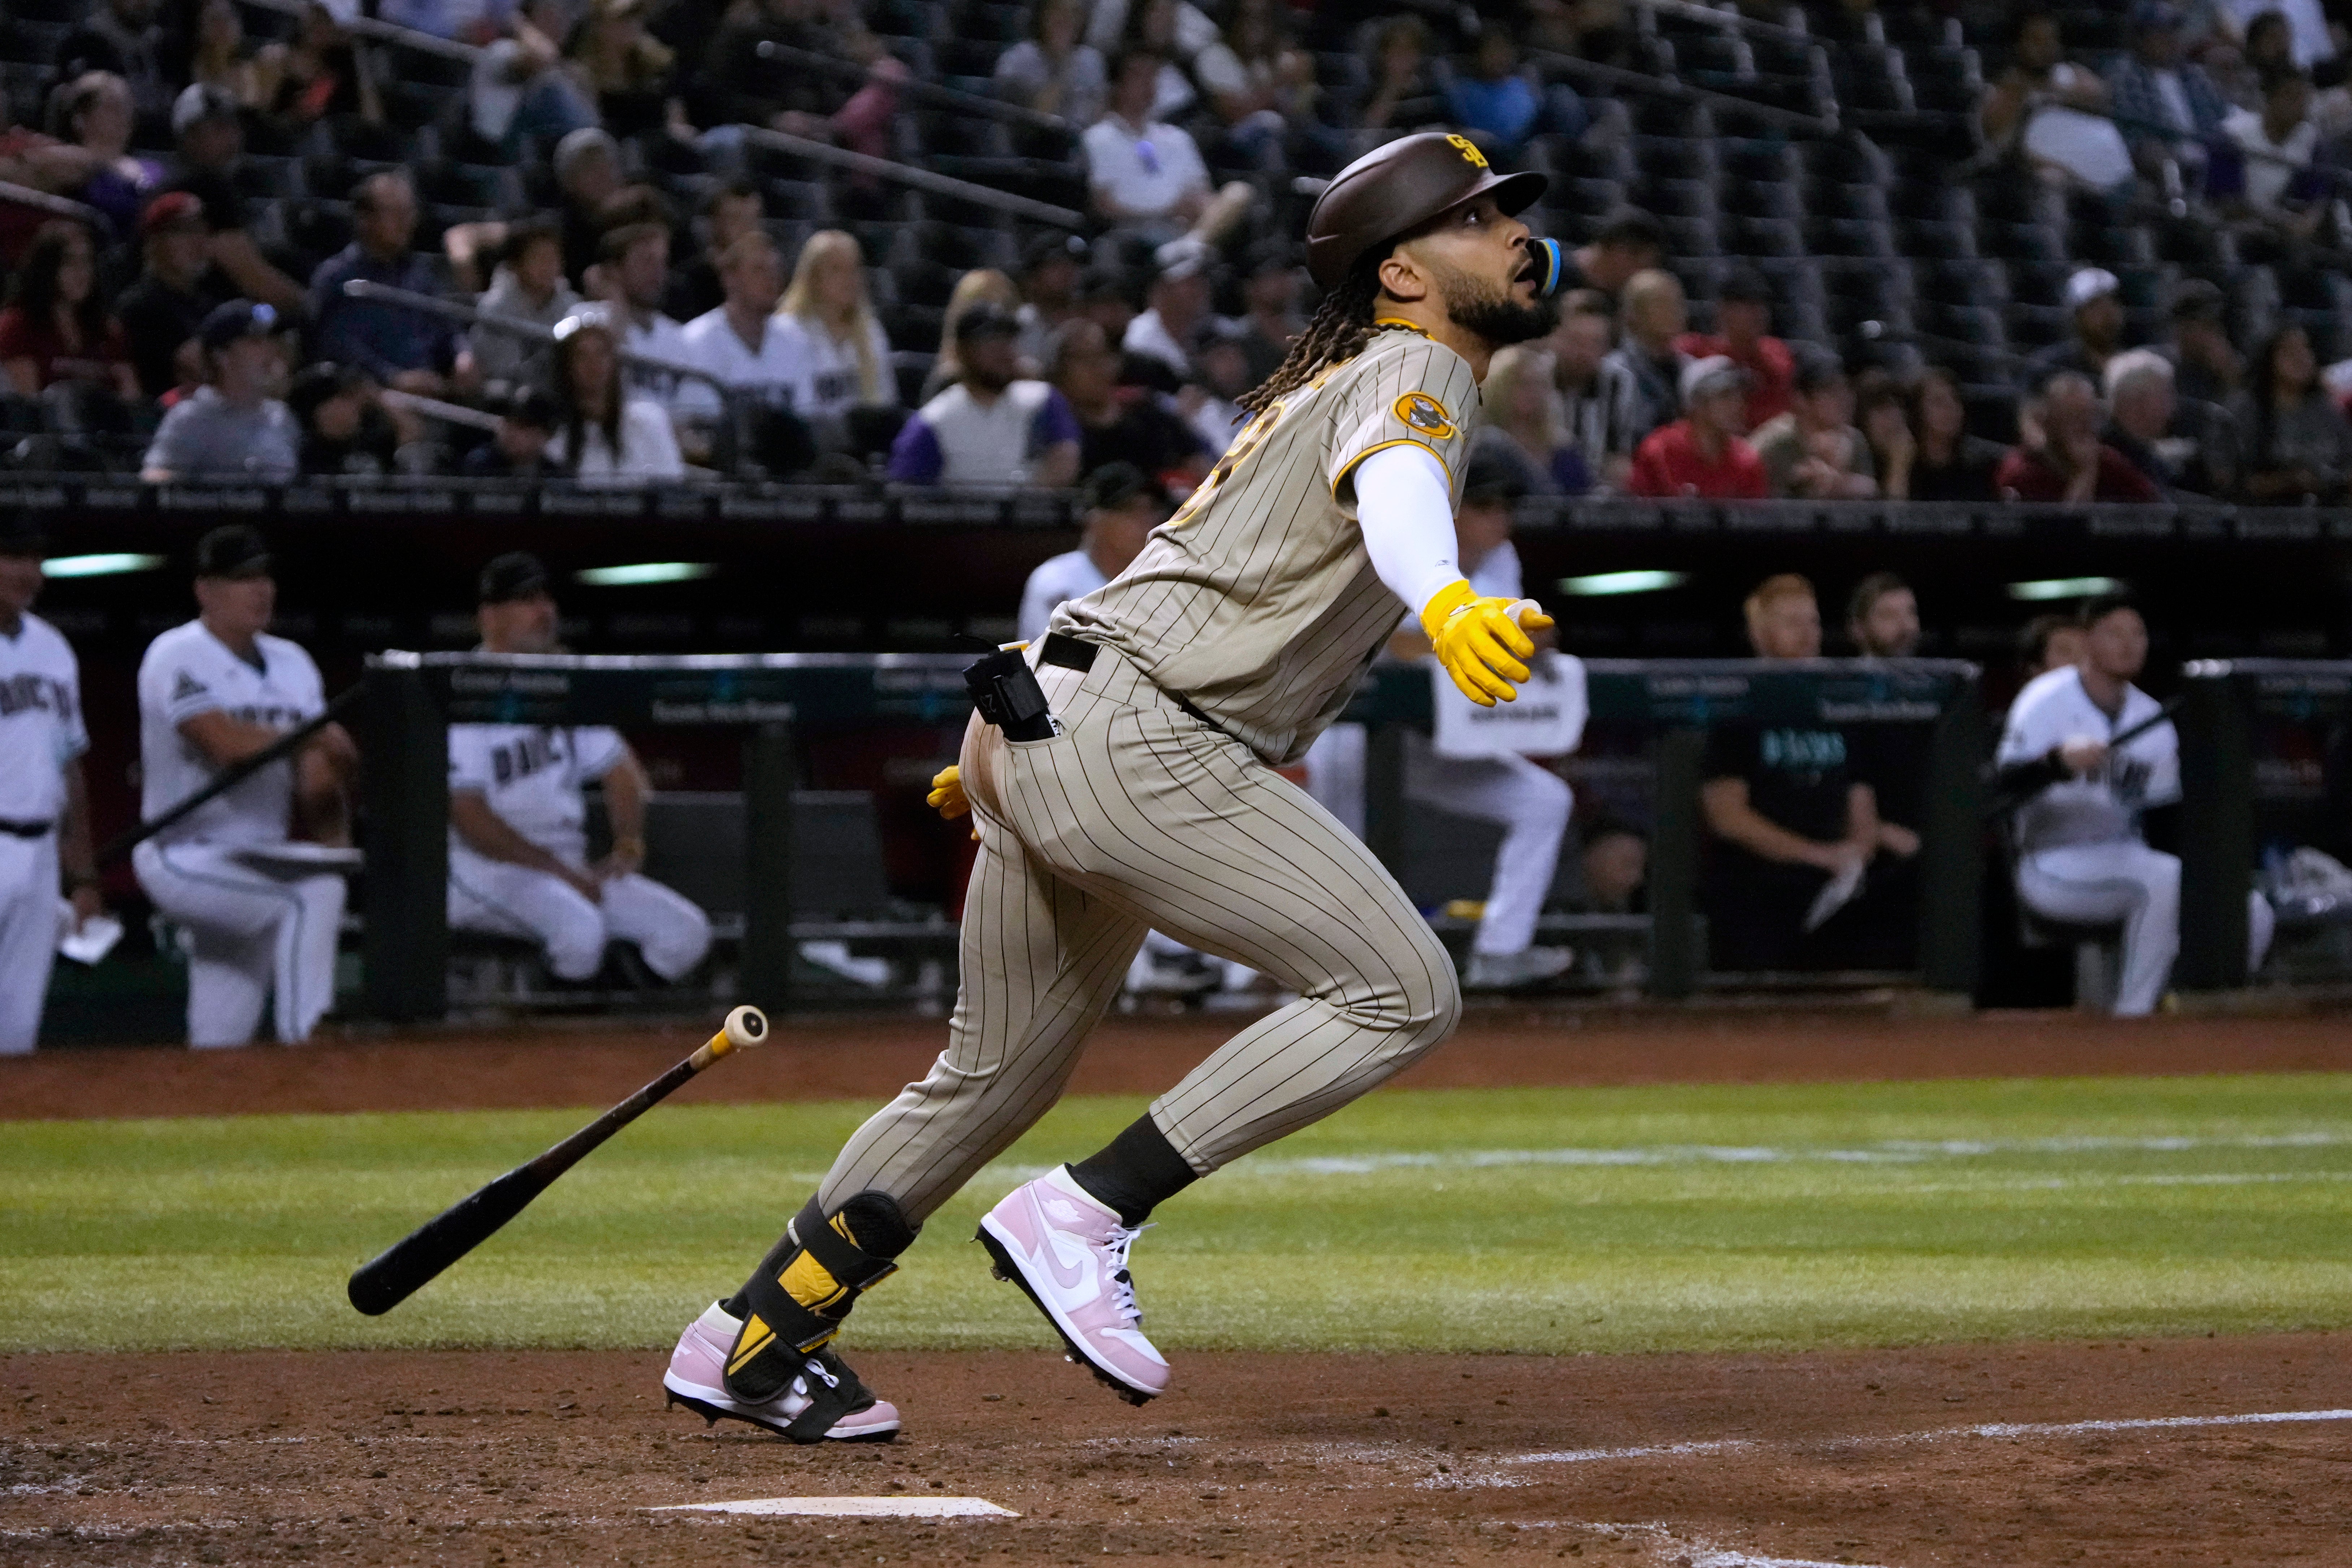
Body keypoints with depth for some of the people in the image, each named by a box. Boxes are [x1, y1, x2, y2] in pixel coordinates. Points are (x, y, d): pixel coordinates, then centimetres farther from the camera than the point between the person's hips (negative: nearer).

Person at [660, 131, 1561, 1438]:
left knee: (995, 1076, 20)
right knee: (1403, 992, -13)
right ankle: (1085, 1218, -13)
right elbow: (1394, 486, -30)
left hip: (1040, 740, 10)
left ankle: (753, 1337, 26)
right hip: (1136, 740, -10)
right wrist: (1445, 598, -52)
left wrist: (1015, 740, 35)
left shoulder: (1329, 381, 24)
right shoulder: (1412, 368, -5)